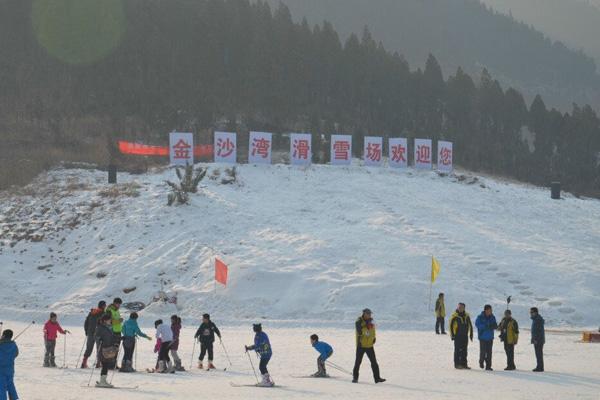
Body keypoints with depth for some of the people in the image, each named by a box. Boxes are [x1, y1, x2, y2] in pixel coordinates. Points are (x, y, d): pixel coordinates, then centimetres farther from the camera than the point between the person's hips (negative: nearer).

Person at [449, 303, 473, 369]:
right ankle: (457, 364, -1)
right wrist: (452, 335, -11)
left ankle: (464, 363, 14)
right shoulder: (454, 316, -6)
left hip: (465, 336, 5)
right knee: (458, 350, -4)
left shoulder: (466, 316, 8)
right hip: (457, 336, -5)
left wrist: (471, 334, 13)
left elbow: (470, 326, 17)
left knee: (464, 351, 8)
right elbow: (451, 326, -7)